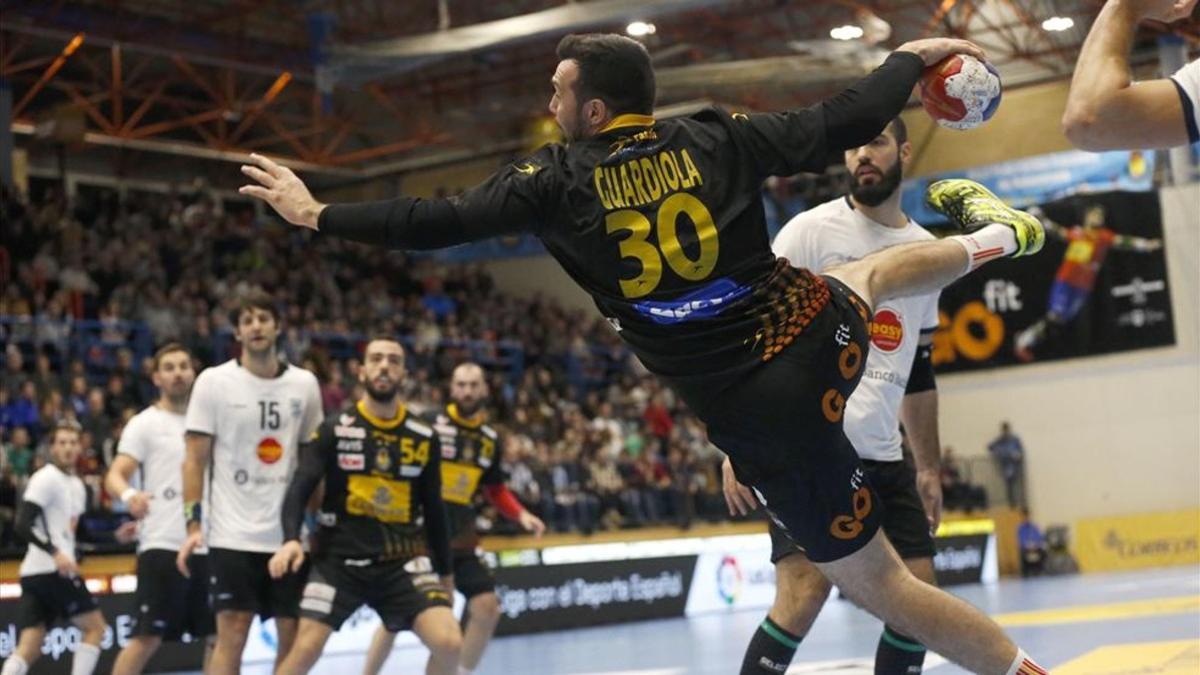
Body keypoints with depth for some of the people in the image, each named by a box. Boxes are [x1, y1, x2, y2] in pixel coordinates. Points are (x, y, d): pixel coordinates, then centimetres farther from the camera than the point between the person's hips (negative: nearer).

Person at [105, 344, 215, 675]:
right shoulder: (144, 424, -1)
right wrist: (128, 494, -33)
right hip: (162, 545, -6)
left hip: (207, 545, 6)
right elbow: (115, 475, -12)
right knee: (147, 638, -8)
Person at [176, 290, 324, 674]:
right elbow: (195, 459, -3)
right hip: (233, 534, -3)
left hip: (290, 534, 4)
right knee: (232, 634, -7)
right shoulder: (214, 382, -2)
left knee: (294, 635, 5)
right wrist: (194, 523, -12)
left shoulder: (304, 384, 6)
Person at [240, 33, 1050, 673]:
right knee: (867, 271, 42)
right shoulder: (717, 138, -1)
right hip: (820, 328, 4)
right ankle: (993, 233, 54)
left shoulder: (557, 180, -8)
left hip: (754, 410, -4)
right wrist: (910, 58, 23)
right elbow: (847, 121, 4)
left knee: (875, 579, 8)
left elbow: (438, 223, -6)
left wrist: (318, 216, 5)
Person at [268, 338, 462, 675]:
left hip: (404, 560, 2)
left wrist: (445, 571, 17)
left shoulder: (424, 438, 5)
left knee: (449, 643, -15)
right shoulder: (335, 430, -3)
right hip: (340, 558, -2)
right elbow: (300, 489, -10)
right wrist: (291, 539, -29)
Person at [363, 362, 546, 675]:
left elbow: (496, 490, 21)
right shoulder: (430, 425, -10)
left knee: (487, 608, -3)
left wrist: (521, 515, 5)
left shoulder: (490, 438, 8)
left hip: (461, 538, 5)